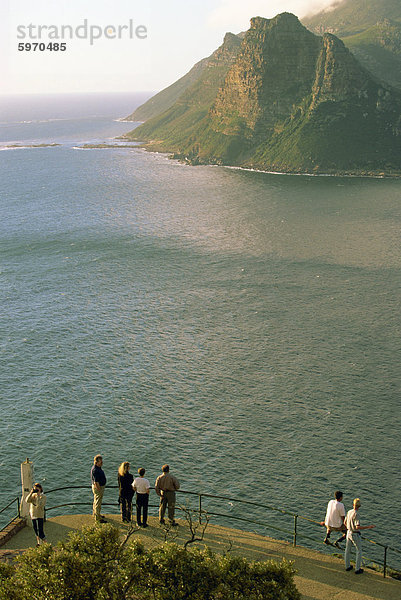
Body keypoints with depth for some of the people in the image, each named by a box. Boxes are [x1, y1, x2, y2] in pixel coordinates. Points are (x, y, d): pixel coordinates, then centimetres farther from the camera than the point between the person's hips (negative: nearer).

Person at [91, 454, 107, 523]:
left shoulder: (98, 468, 4)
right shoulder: (95, 470, -29)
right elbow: (96, 482, -27)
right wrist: (99, 490, -23)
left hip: (100, 486, 10)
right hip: (98, 487, -10)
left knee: (96, 501, 24)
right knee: (98, 503, -1)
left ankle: (95, 514, 39)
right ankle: (98, 518, 8)